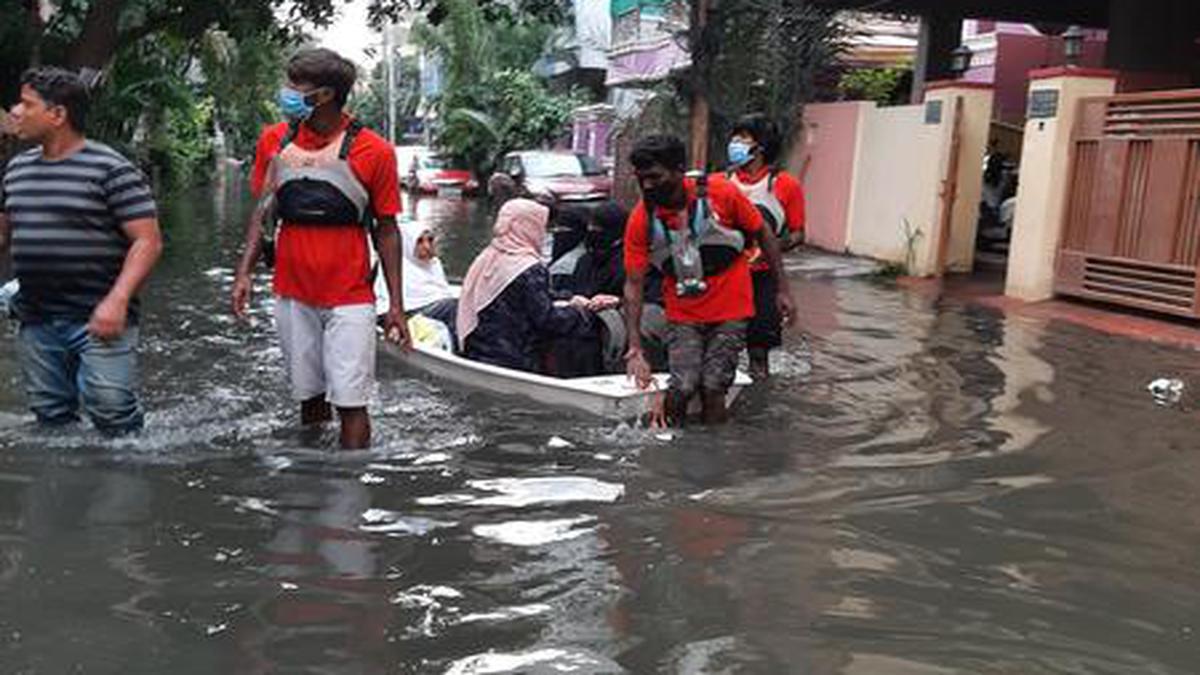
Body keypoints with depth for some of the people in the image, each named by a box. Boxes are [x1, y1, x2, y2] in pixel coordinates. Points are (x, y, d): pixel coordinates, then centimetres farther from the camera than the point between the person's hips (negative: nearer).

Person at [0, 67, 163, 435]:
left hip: (97, 320, -6)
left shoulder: (110, 169, -9)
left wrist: (117, 301, -23)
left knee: (113, 414, -8)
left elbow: (148, 240, -13)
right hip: (35, 322, 7)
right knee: (51, 418, 14)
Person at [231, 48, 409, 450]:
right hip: (292, 295, 4)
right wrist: (244, 272, 2)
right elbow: (263, 211, 13)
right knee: (309, 397, 14)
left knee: (350, 402, -3)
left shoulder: (373, 151, -7)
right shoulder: (274, 141, 4)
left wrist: (396, 304, -4)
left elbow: (386, 230, -2)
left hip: (350, 298, -3)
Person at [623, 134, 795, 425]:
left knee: (712, 388, -5)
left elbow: (763, 235, -1)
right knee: (682, 387, -14)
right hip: (683, 316, 1)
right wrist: (635, 350, -16)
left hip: (730, 313, -1)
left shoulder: (721, 194, -16)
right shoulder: (641, 219, -12)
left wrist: (782, 289, -1)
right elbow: (633, 284, -11)